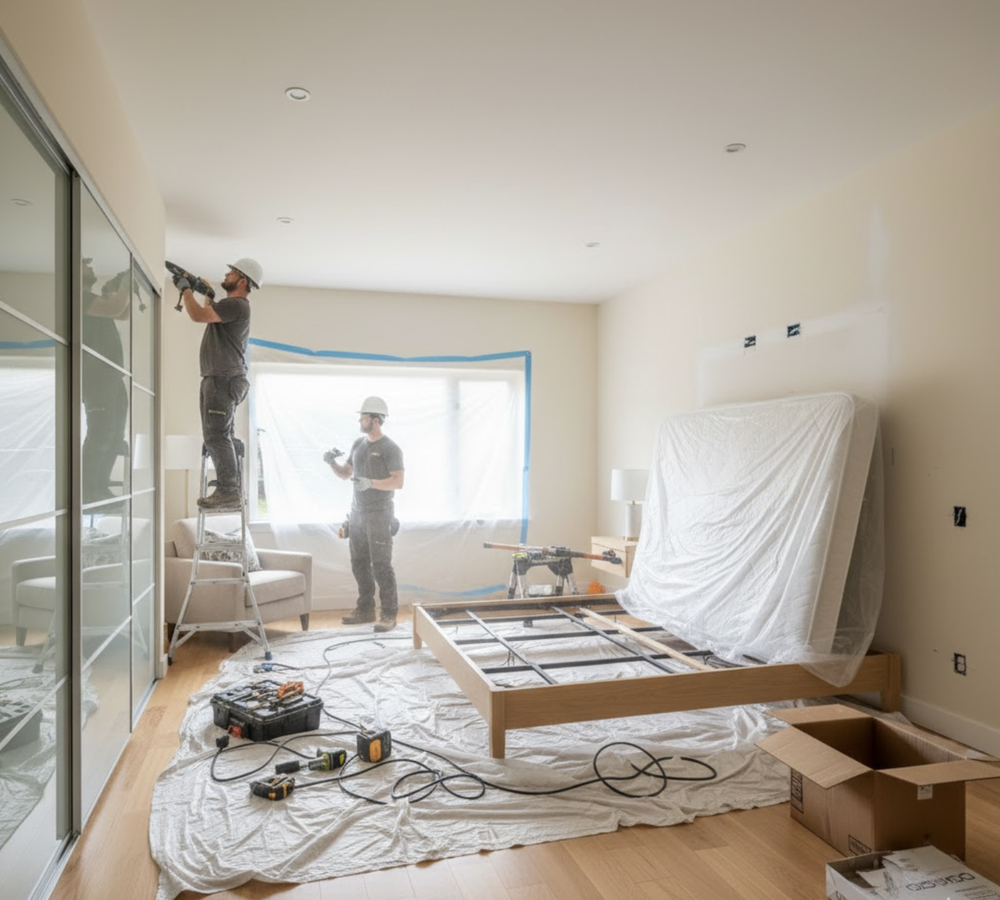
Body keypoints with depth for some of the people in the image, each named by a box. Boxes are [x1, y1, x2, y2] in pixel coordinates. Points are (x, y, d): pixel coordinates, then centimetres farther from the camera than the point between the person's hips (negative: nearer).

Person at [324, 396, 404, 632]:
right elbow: (345, 473, 20)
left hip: (379, 515, -7)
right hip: (357, 513, 7)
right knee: (359, 564, 11)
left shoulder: (390, 448, -8)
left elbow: (398, 482, -15)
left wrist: (371, 483, -27)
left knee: (381, 566, -7)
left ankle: (388, 615, -1)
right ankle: (365, 610, 21)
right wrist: (332, 463, 0)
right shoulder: (359, 444, 13)